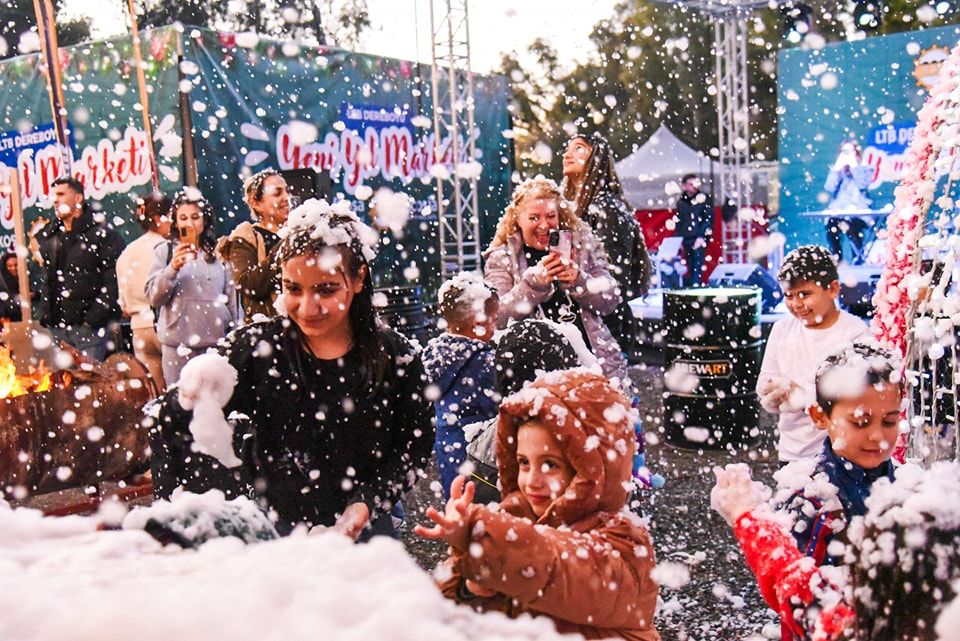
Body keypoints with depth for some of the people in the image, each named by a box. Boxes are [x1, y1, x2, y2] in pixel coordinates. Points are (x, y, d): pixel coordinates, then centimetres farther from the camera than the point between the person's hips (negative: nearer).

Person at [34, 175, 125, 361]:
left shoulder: (102, 234, -3)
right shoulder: (49, 236, 16)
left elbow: (113, 281, -9)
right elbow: (45, 281, 21)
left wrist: (94, 318, -15)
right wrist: (45, 317, 9)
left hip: (90, 326, -6)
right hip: (56, 327, 6)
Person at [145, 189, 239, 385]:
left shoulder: (218, 252, 11)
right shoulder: (164, 251, 6)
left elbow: (231, 297, 15)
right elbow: (154, 298, -2)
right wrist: (173, 268, -17)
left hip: (217, 340, 2)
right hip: (178, 343, -1)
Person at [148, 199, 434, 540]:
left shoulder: (396, 358, -10)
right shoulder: (255, 346, -10)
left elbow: (415, 447, -2)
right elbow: (165, 426, -10)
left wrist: (368, 503, -14)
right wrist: (191, 400, -32)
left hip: (361, 535, 0)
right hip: (266, 531, 1)